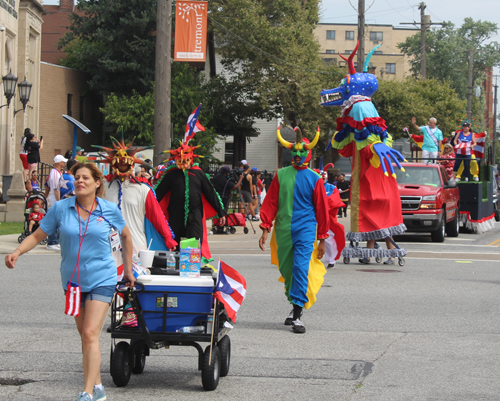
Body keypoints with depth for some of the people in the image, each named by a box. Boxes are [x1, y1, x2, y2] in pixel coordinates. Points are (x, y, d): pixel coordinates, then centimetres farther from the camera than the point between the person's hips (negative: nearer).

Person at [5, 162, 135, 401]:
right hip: (73, 281, 3)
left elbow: (126, 236, 13)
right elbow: (37, 236, 2)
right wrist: (17, 252, -16)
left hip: (102, 280, -3)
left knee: (90, 334, -15)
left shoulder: (109, 210, -4)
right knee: (85, 336, 13)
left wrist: (128, 270, 16)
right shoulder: (61, 209, -3)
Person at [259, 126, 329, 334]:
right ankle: (295, 305, 29)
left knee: (301, 269, -13)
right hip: (283, 231, 3)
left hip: (305, 231, -3)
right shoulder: (281, 175, 6)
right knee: (286, 270, 9)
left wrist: (322, 239, 5)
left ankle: (297, 315, -14)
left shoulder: (314, 179, 2)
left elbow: (321, 209, 6)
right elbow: (270, 203, 9)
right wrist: (265, 229, 1)